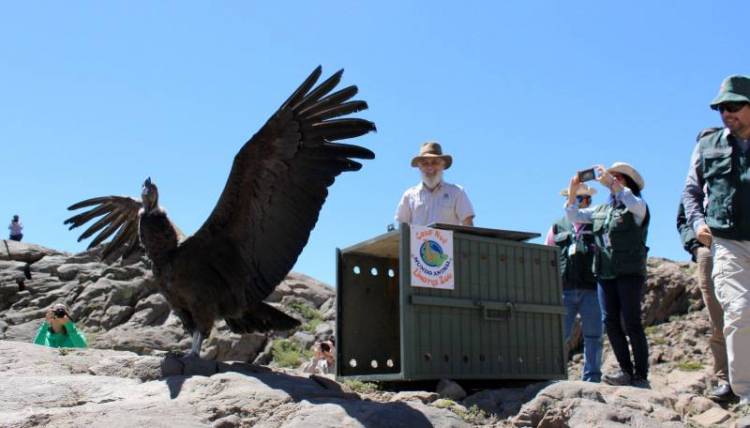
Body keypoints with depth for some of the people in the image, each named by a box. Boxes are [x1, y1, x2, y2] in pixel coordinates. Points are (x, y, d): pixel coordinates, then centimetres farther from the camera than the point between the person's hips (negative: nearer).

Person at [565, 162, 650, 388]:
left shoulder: (638, 207, 2)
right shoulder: (601, 210, 20)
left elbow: (635, 204, -22)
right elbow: (573, 216, 21)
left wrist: (612, 184, -23)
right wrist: (572, 192, 7)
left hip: (629, 273, -6)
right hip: (604, 274, 6)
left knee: (631, 323, -7)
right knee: (610, 321, 0)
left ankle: (641, 375, -2)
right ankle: (626, 371, 6)